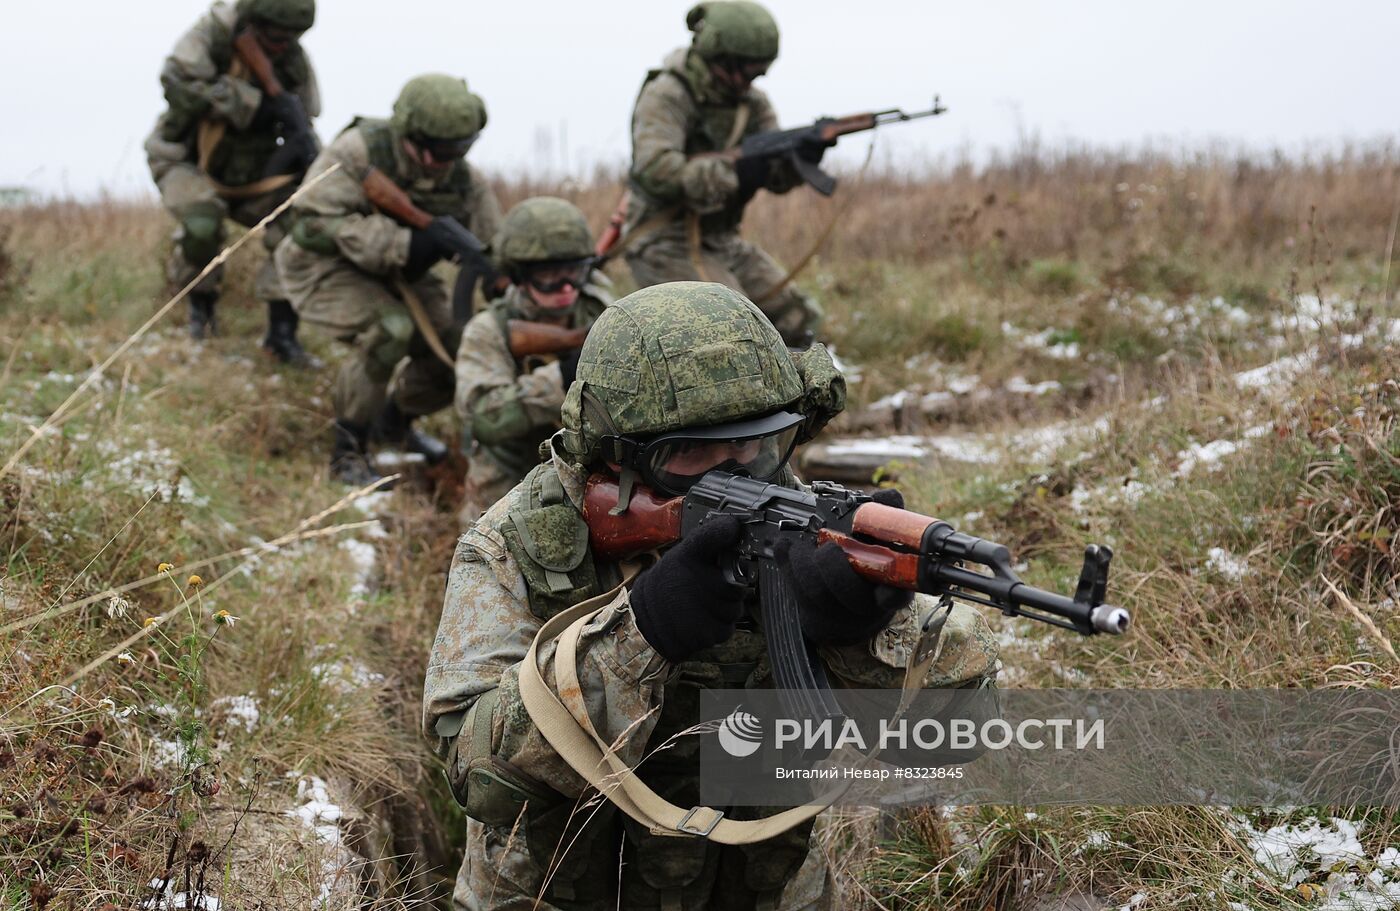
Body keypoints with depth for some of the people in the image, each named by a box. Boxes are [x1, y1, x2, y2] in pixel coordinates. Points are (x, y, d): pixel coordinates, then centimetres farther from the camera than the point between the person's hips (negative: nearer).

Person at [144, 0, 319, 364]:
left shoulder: (294, 60, -9)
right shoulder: (214, 31, -21)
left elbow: (301, 123, 3)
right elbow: (178, 82, -36)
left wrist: (302, 143, -23)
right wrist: (260, 102, -37)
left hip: (250, 172, 4)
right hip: (187, 161, -4)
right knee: (202, 221, -33)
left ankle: (282, 333, -9)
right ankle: (201, 301, -2)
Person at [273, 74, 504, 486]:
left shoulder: (465, 180, -13)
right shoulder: (358, 152, -29)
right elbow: (315, 221, -34)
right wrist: (409, 242, -41)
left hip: (394, 273, 6)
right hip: (324, 265, -6)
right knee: (390, 329, -32)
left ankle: (395, 420, 25)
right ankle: (348, 450, -15)